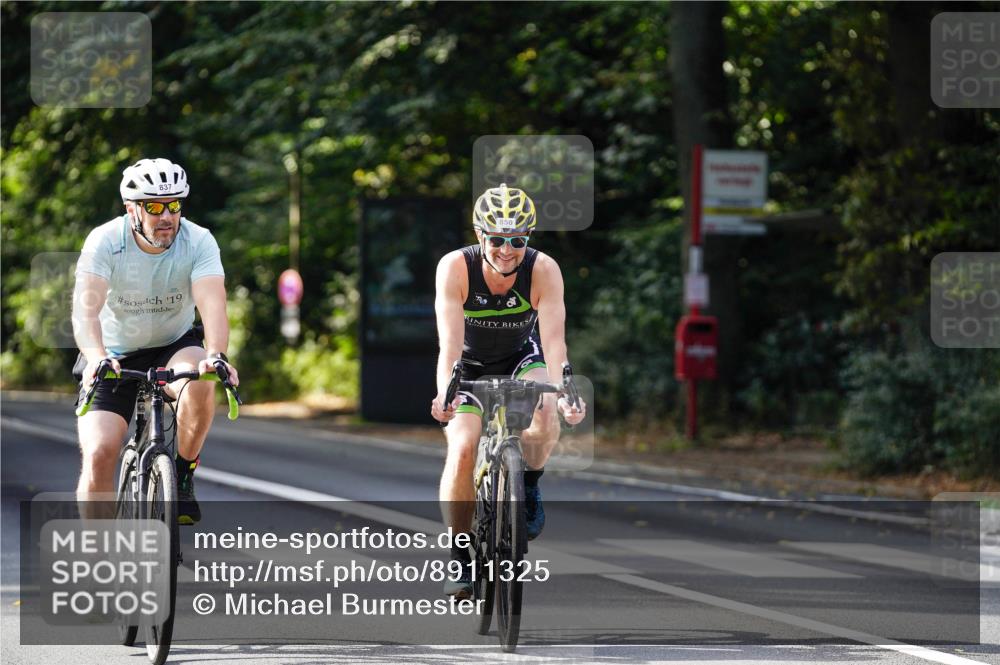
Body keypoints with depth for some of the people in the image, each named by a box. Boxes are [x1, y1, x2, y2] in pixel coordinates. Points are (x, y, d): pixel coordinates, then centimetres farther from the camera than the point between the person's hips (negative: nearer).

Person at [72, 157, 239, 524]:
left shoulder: (199, 242, -18)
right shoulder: (104, 242, -20)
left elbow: (213, 304, -32)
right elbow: (86, 309, -34)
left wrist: (216, 355, -52)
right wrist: (97, 357, -54)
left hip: (174, 347, 0)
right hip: (115, 356, 0)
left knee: (200, 382, -34)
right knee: (99, 452, -17)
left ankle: (183, 474, -11)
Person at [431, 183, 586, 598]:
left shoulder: (544, 271, -27)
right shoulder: (455, 268, -29)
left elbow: (553, 341, -33)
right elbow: (450, 341, -37)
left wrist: (563, 393, -51)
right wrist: (445, 394, -54)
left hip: (522, 359, 0)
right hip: (470, 366, 0)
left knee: (546, 411, -32)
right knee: (462, 447, -21)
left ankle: (528, 486, -2)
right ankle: (459, 556, -6)